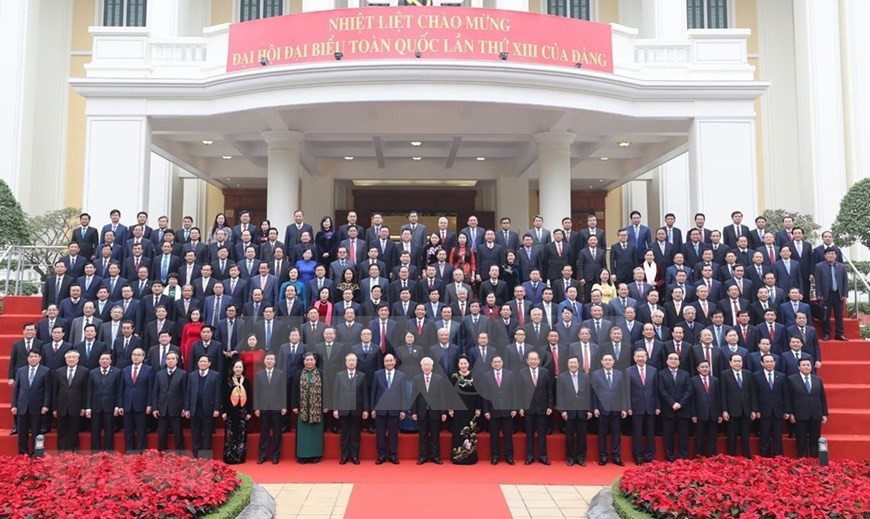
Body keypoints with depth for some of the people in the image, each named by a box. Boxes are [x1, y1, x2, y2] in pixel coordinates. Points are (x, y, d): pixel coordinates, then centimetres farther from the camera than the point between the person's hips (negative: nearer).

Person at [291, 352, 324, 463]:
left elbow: (324, 390, 2)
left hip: (317, 408, 0)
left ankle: (315, 455, 12)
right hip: (302, 408, 0)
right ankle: (302, 455, 10)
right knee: (303, 432, 4)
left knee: (315, 431, 5)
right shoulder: (299, 374, 5)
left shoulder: (321, 374, 2)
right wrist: (294, 406, -3)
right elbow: (294, 390, 3)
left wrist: (325, 406, -3)